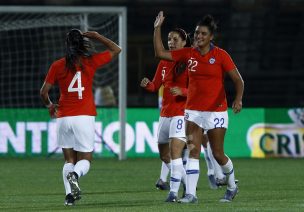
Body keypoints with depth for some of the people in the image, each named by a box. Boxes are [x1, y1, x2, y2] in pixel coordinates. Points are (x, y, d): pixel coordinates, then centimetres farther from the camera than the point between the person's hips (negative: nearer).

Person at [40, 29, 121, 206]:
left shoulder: (57, 66, 4)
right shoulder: (90, 61, 1)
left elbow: (44, 92, 4)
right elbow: (116, 50, 14)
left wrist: (50, 105, 24)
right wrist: (96, 36, 16)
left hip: (64, 118, 2)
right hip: (85, 117, -2)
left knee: (69, 160, 13)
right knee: (85, 159, 5)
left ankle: (69, 194, -7)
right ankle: (75, 175, -29)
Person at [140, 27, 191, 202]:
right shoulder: (164, 63, 12)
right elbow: (156, 86, 15)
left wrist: (182, 91, -26)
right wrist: (147, 84, -6)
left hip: (182, 112, -8)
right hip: (165, 113, 8)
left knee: (174, 152, -17)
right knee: (164, 155, 14)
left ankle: (174, 191, -15)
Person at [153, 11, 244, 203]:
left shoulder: (220, 55, -7)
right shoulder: (189, 54, 4)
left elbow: (238, 80, -7)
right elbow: (160, 53, 4)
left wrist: (238, 99, -24)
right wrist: (157, 29, -2)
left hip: (216, 111, -3)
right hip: (193, 111, 3)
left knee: (218, 154, 4)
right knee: (193, 152, -8)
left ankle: (232, 187, 29)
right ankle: (191, 194, -11)